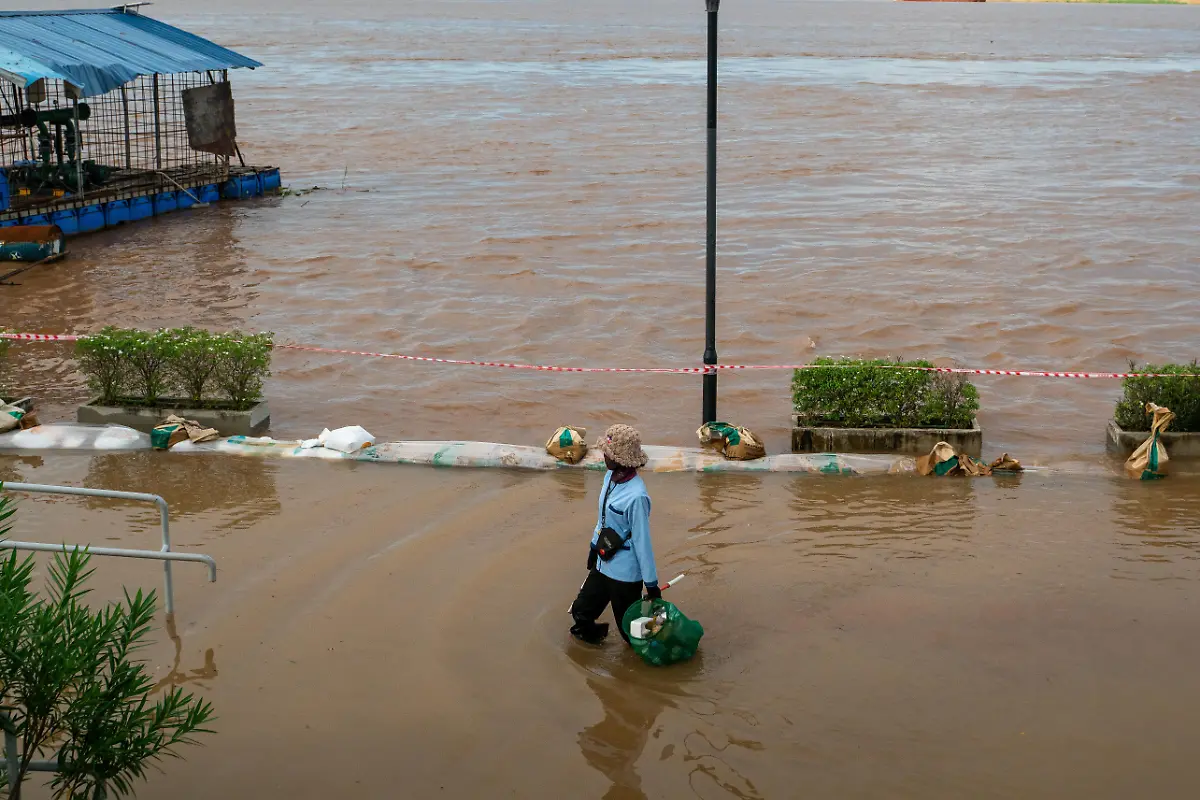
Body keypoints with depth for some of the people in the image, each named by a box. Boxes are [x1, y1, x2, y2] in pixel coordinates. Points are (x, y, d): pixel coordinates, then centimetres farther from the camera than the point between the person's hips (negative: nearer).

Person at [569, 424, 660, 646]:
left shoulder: (636, 496, -29)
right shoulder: (610, 477, -4)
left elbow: (642, 541, -22)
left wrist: (651, 583, -14)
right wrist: (595, 545, 23)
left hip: (625, 573, -7)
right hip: (603, 564, 7)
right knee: (581, 612, 17)